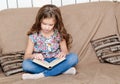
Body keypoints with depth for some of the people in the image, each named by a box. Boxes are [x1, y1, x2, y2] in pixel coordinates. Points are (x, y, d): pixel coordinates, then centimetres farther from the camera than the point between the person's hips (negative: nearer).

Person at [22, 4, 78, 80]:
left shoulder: (59, 34, 0)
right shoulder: (34, 36, -3)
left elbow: (65, 51, 5)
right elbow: (26, 56, -2)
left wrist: (64, 53, -21)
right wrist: (34, 55, -26)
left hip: (57, 62, 1)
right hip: (40, 64, -1)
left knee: (74, 57, -25)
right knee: (26, 64, -30)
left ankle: (41, 75, -28)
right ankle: (63, 70, -27)